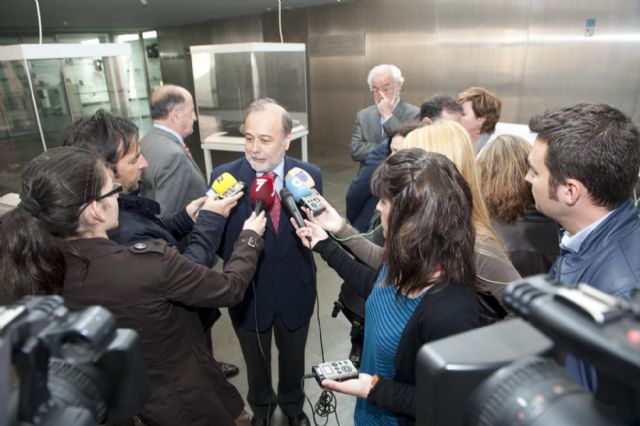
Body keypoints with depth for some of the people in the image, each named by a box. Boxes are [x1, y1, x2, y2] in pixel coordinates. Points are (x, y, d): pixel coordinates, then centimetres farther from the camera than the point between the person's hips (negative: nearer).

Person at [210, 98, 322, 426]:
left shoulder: (309, 175, -13)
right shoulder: (224, 176, -17)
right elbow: (221, 245, -14)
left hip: (295, 292, 1)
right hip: (248, 293, 0)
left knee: (293, 360, 27)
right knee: (256, 363, 26)